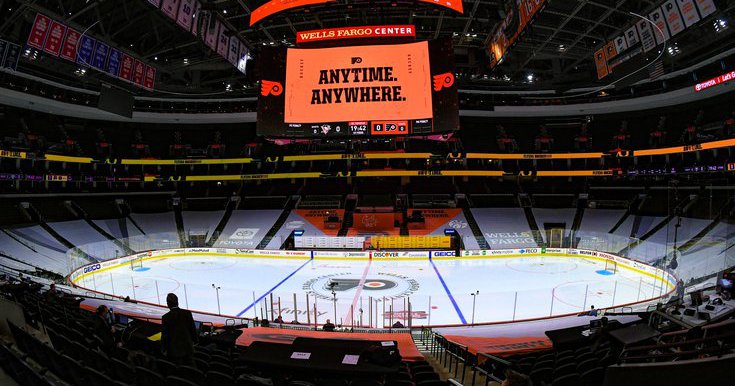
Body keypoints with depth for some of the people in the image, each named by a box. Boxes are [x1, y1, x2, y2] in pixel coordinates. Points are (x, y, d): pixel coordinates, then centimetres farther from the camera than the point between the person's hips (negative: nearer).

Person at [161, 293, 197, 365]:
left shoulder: (166, 317, -12)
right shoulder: (187, 313, -5)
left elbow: (164, 335, -6)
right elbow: (193, 329, 1)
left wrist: (164, 349, 7)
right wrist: (193, 341, 14)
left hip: (174, 350, -2)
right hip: (188, 348, 2)